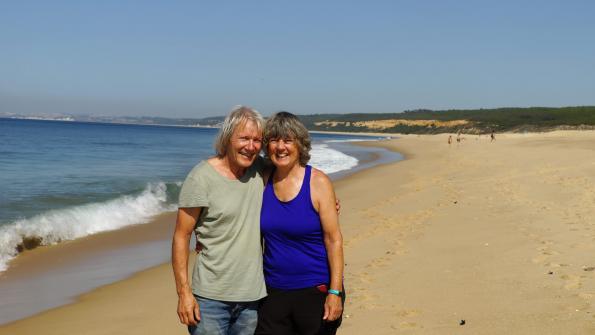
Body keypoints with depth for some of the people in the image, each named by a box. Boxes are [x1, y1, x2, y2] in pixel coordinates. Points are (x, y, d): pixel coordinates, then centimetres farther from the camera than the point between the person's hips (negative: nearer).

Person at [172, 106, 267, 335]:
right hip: (210, 297, -4)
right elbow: (181, 236, -9)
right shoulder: (202, 177, -11)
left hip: (253, 295, 5)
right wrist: (184, 292, -13)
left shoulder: (261, 169, 2)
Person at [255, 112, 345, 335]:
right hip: (274, 291, 4)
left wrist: (335, 292, -16)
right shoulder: (264, 181, 2)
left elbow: (334, 239, -11)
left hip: (316, 291, -4)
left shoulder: (318, 182, -10)